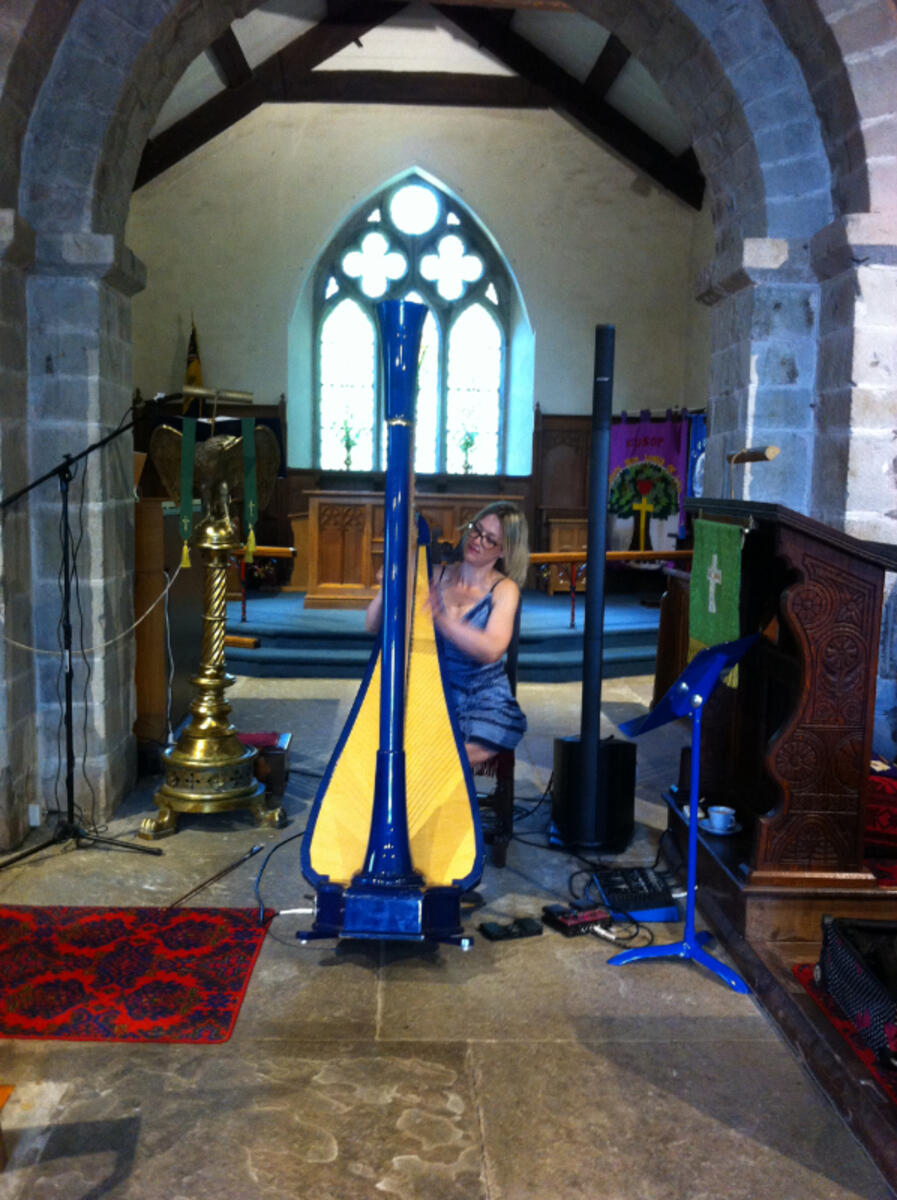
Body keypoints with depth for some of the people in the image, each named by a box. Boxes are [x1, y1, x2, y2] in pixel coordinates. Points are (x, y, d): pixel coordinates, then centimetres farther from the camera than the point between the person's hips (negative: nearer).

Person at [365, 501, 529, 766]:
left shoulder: (504, 589, -2)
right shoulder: (436, 575, 4)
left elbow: (492, 650, -22)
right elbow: (372, 625, 0)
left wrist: (441, 619, -33)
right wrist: (387, 589, -20)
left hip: (483, 701, -2)